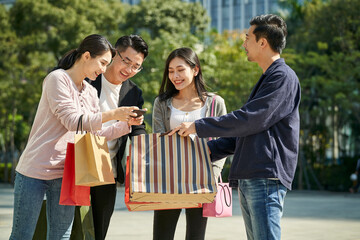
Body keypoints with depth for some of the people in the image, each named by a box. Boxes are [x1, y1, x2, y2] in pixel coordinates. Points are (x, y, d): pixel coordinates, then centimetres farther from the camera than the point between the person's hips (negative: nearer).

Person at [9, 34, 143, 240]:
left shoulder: (91, 93, 14)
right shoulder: (58, 79, -8)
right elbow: (72, 121, -17)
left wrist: (127, 124, 2)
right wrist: (113, 114, -18)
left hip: (65, 175, 7)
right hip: (35, 170, -7)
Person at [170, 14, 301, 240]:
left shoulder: (283, 77, -8)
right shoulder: (266, 79, 24)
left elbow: (249, 119, -16)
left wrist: (198, 127, -9)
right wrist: (207, 151, 21)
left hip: (267, 177, -10)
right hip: (248, 179, 10)